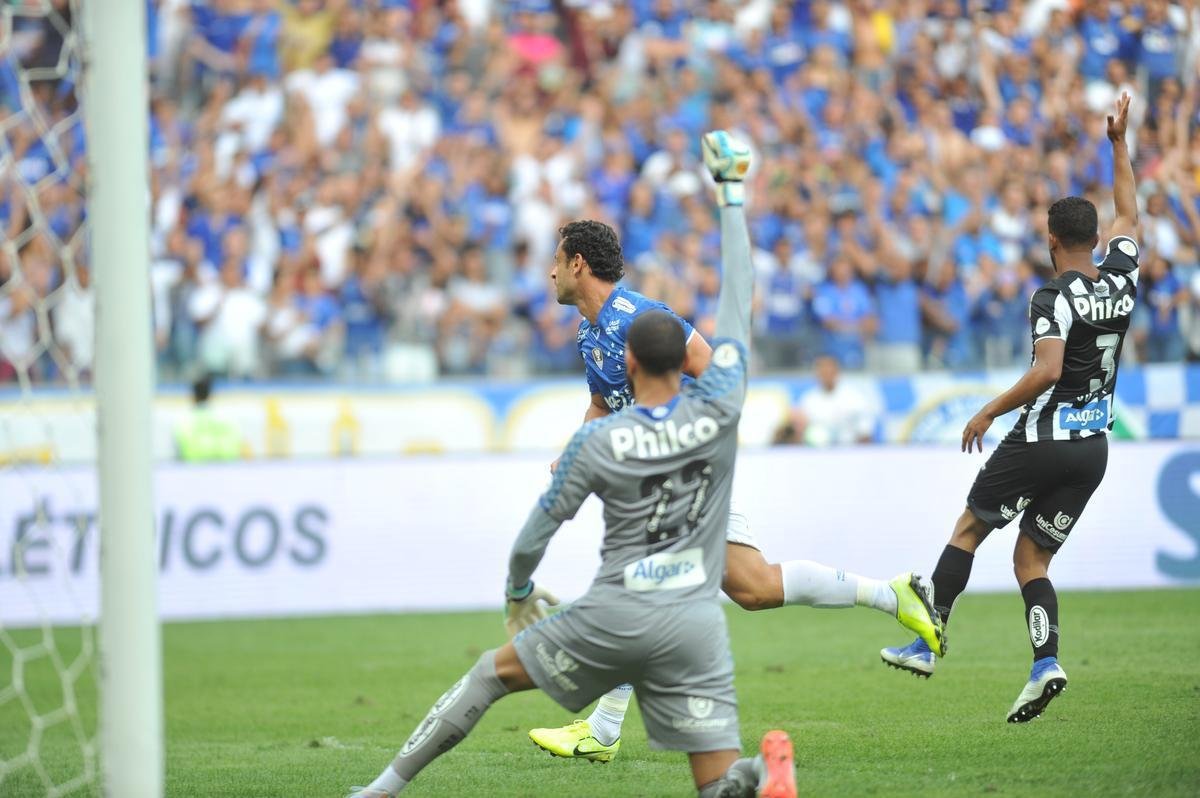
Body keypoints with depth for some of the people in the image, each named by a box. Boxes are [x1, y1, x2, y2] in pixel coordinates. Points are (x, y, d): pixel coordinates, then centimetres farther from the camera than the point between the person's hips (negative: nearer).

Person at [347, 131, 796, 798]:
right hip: (697, 624, 1)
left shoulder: (598, 442, -2)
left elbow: (536, 534, 7)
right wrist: (732, 193, 16)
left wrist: (519, 592, 29)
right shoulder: (719, 410, -1)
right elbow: (739, 300, 8)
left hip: (617, 614, -1)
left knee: (498, 669, 21)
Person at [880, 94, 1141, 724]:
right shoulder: (1121, 281, 5)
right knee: (1031, 558, 11)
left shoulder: (1054, 298, -16)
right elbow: (1127, 216, 24)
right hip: (1093, 451, 6)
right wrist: (1118, 142, 30)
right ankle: (1045, 661, -10)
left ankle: (928, 642, 10)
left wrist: (989, 412, -17)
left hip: (1042, 440, -6)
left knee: (969, 528, 11)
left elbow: (1047, 371, -28)